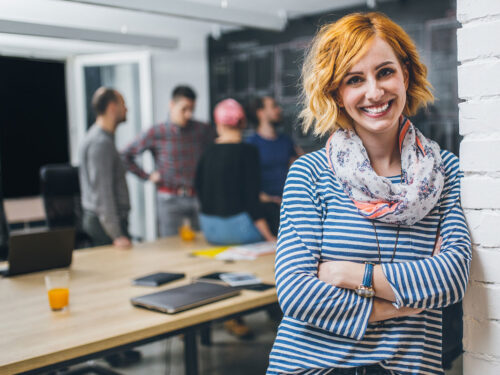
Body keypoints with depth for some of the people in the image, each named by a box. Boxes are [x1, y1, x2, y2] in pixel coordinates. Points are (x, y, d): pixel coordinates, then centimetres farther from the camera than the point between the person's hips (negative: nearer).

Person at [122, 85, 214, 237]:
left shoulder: (202, 130, 2)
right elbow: (126, 155, -1)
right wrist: (147, 176, -2)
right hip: (170, 200, -2)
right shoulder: (156, 133, -4)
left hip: (198, 196, 2)